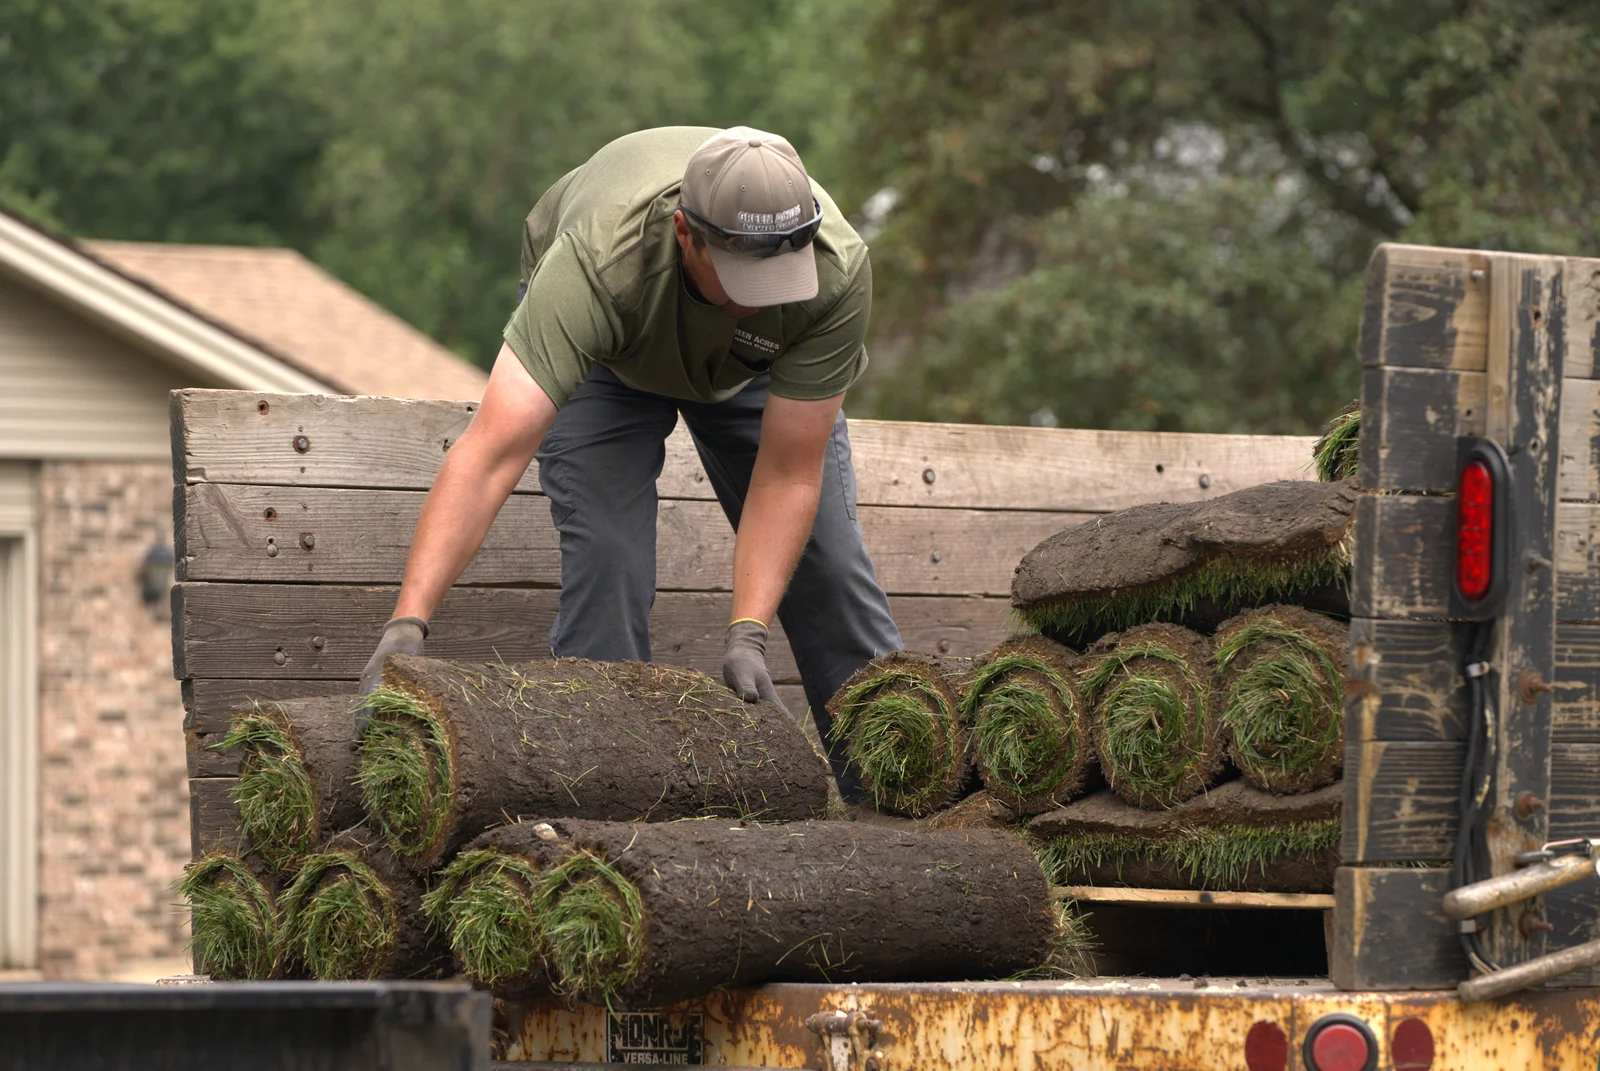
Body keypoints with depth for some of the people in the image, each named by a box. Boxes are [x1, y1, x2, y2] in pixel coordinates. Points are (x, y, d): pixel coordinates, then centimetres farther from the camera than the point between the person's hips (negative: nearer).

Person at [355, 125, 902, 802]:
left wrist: (747, 634, -42)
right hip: (597, 344, -2)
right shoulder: (597, 262, -47)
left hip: (753, 362, 2)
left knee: (824, 555, -1)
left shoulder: (838, 271, -40)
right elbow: (491, 453, -53)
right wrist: (407, 625, -62)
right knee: (605, 561, -19)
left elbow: (789, 474, -32)